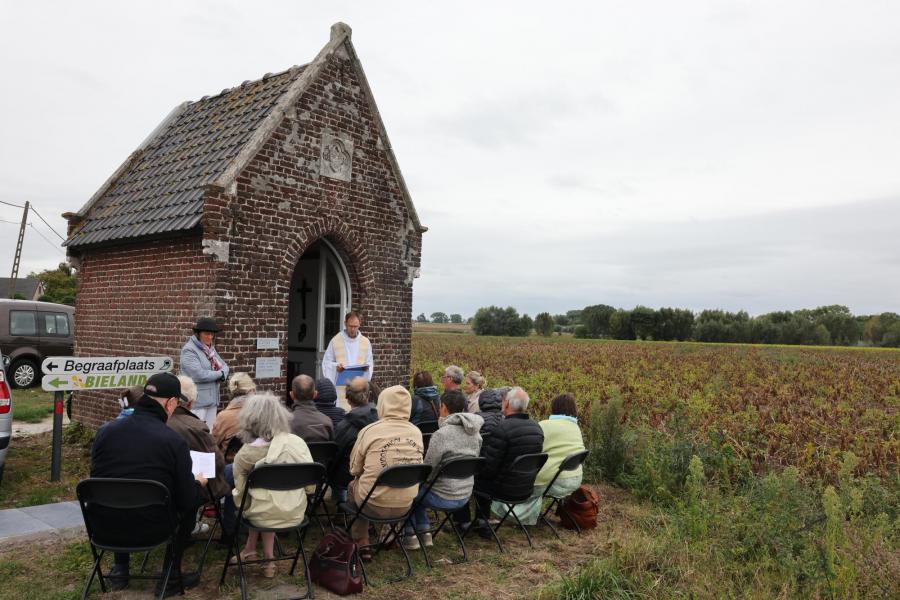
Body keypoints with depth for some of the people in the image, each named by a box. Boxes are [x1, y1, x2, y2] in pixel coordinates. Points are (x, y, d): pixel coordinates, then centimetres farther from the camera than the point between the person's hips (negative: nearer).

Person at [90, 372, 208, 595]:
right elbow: (186, 501, -8)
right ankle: (171, 576, 21)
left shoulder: (105, 431, -6)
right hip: (150, 530, -4)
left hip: (105, 528, 4)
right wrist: (199, 484, 15)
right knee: (194, 499, 20)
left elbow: (96, 479, 12)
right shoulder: (175, 441, -17)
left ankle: (120, 569, 34)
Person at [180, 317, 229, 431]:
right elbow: (199, 375, -21)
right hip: (197, 401, -8)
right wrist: (220, 374, -7)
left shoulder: (210, 349, 15)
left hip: (212, 399, 8)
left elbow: (225, 366, 14)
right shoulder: (189, 350, -10)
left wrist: (222, 372, -10)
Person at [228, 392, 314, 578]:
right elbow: (311, 486, -3)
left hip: (265, 515, -3)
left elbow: (240, 491, -6)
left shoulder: (246, 453, -14)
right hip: (295, 514, 3)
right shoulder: (298, 442, -6)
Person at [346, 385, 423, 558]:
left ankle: (362, 545, 29)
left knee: (354, 485, 27)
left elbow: (354, 469, -1)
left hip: (375, 505, -4)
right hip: (405, 505, 4)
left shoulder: (369, 431, -13)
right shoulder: (416, 432, -3)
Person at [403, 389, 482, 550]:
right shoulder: (475, 433, 0)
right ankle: (424, 533, 26)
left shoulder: (442, 434, -23)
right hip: (465, 496, 7)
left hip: (444, 498, -7)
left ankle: (411, 536, 21)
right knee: (419, 489, 27)